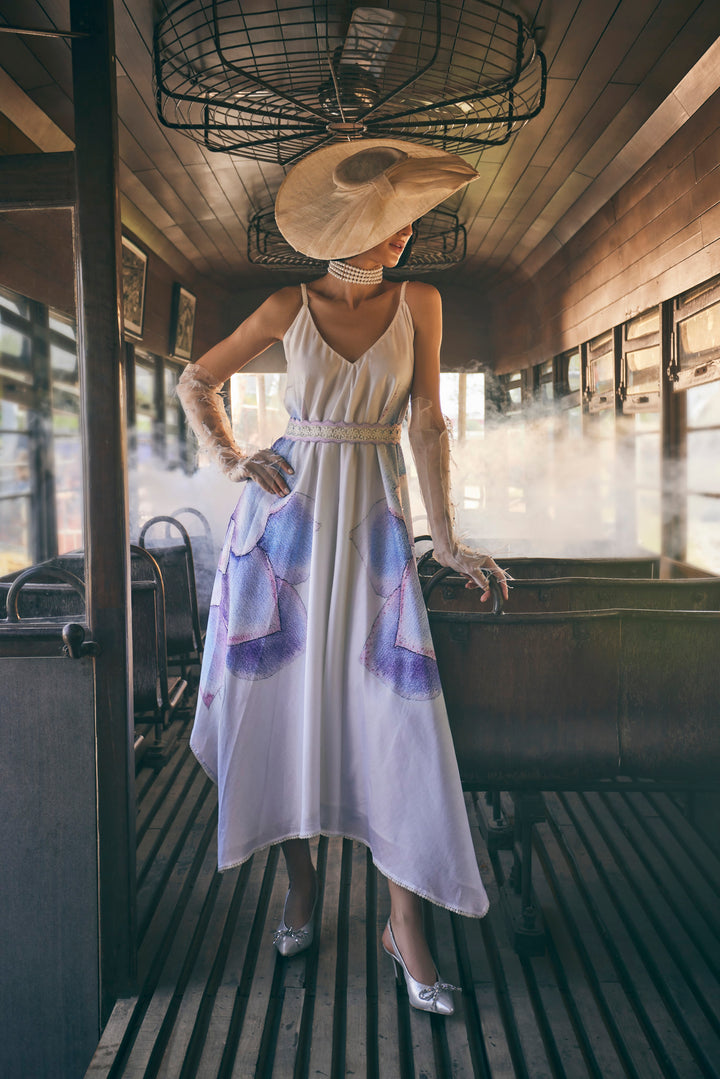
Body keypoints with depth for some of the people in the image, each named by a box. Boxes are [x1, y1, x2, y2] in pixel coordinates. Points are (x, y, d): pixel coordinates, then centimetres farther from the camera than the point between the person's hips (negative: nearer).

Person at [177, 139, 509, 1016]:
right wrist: (229, 457, -2)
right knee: (284, 698, 3)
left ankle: (405, 924, 5)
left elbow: (427, 425, 2)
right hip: (286, 512, 1)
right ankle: (300, 878, 25)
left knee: (395, 711, -7)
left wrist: (447, 542, -3)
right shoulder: (290, 310, 5)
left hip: (373, 521, 0)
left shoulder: (417, 304, 6)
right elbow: (197, 382, 14)